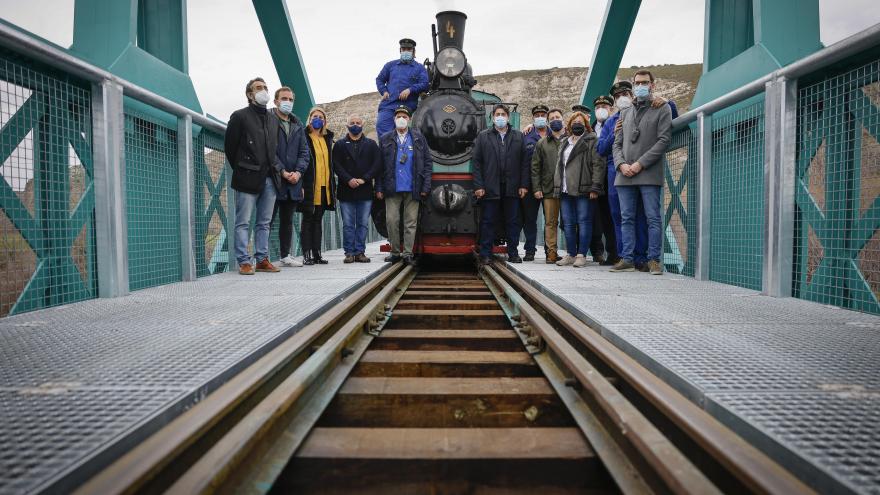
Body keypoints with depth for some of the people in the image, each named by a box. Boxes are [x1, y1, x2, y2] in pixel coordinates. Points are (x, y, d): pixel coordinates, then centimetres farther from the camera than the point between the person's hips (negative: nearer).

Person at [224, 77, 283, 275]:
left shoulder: (273, 119, 17)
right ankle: (244, 261, 1)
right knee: (243, 222, -3)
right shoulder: (240, 116, 1)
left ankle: (262, 259, 15)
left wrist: (276, 169, 10)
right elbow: (230, 146, 2)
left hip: (269, 178, 5)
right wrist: (240, 169, 4)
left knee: (264, 222, 8)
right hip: (248, 177, -5)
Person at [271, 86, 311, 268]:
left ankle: (286, 255, 21)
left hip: (294, 180, 6)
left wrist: (298, 172, -4)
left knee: (287, 220, 13)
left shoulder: (298, 125, 17)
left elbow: (304, 152, 11)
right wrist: (282, 172, -14)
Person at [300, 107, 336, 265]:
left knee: (318, 220, 10)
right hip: (310, 186, -5)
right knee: (307, 219, 0)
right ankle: (306, 254, 3)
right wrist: (301, 185, -14)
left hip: (324, 186, 6)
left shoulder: (327, 139, 17)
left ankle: (317, 253, 14)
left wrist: (332, 185, 13)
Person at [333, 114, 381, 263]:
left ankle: (360, 252, 11)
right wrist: (349, 180, -13)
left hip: (365, 191, 1)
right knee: (348, 224, 1)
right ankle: (349, 252, 7)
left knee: (363, 224, 4)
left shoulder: (371, 144, 12)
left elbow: (377, 164, 2)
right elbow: (336, 165, 1)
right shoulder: (340, 145, 10)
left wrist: (364, 179, -10)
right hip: (346, 191, -1)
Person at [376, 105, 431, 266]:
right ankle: (395, 252, 12)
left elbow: (427, 162, 6)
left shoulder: (419, 138, 8)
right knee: (392, 221, -1)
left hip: (412, 189, 0)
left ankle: (408, 254, 8)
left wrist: (425, 187, -2)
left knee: (411, 222, 1)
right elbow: (380, 166, 6)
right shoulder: (385, 139, 9)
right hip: (392, 189, 0)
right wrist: (379, 188, 0)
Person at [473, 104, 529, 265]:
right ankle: (485, 255, 8)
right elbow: (476, 162, 2)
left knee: (513, 221, 6)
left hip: (512, 188, 2)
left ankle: (513, 253, 15)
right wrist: (478, 186, -7)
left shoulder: (518, 136, 11)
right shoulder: (482, 136, 7)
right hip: (490, 188, -1)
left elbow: (524, 163, 8)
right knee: (488, 221, 2)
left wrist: (524, 185, -1)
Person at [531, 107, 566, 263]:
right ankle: (551, 252, 6)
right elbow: (535, 167, 11)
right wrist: (536, 188, 1)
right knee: (550, 222, 2)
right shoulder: (542, 143, 14)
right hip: (549, 189, 2)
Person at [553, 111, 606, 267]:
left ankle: (581, 255, 0)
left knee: (583, 222, -4)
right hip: (565, 190, 7)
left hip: (583, 190, -7)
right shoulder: (564, 143, 23)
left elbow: (598, 164, -7)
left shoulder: (592, 141, 1)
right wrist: (557, 186, 16)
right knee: (568, 223, 7)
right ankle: (570, 254, 14)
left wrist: (595, 187, -15)